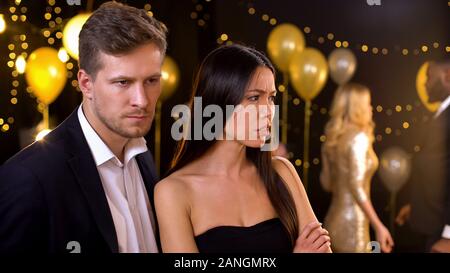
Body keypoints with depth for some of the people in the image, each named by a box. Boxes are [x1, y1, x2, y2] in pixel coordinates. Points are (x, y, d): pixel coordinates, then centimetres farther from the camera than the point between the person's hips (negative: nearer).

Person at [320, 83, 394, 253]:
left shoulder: (332, 138, 9)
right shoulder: (359, 137, -13)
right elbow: (356, 186, -21)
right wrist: (378, 226, -19)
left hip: (333, 220, 8)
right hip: (351, 223, -8)